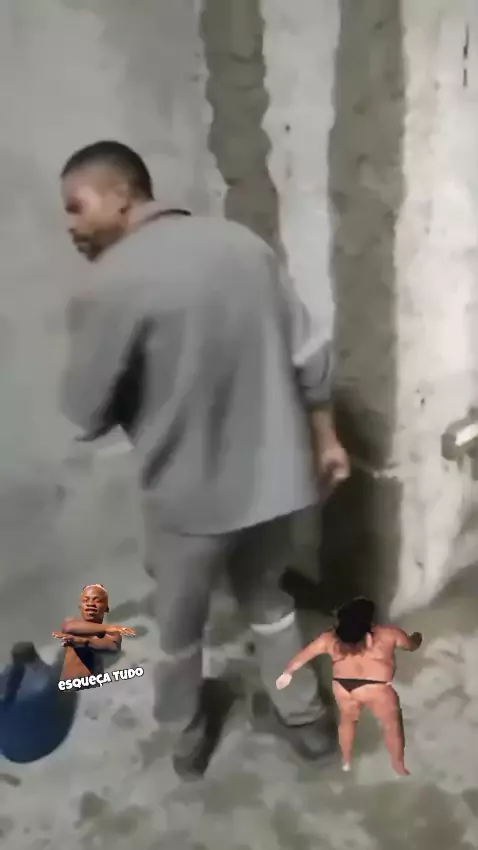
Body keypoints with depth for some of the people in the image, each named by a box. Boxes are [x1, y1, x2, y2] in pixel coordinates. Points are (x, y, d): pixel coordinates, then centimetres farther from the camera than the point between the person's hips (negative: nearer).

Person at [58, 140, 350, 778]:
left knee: (180, 624, 22)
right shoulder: (243, 242, 2)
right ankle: (303, 715, 43)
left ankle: (189, 729, 46)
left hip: (191, 494, -5)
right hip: (275, 477, 5)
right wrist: (326, 440, 12)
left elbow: (85, 414, -11)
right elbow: (312, 352, 3)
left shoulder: (112, 284, -17)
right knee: (266, 599, 28)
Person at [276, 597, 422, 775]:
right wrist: (417, 637, 33)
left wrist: (288, 673, 24)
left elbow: (302, 656, 10)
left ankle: (346, 761, 43)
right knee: (392, 724, 20)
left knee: (348, 720, 29)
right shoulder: (388, 634, -5)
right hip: (376, 689, -3)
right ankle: (399, 765, 34)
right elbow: (411, 645, 12)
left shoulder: (330, 639, 2)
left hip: (343, 687, 4)